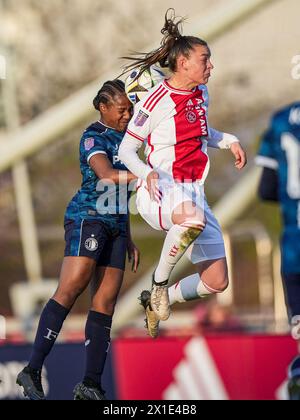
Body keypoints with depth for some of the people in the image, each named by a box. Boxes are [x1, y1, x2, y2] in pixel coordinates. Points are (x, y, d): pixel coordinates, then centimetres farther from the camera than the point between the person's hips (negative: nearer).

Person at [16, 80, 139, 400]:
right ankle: (33, 370, -23)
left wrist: (128, 239, 23)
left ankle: (91, 385, -1)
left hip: (114, 226, 8)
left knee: (106, 301, 0)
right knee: (71, 289, -19)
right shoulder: (93, 138, -4)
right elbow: (107, 175, -23)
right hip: (87, 217, -8)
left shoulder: (124, 139, 21)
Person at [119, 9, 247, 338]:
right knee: (193, 218, -44)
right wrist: (147, 173, -24)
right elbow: (126, 149, -5)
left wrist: (229, 141, 13)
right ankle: (159, 283, -19)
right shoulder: (156, 100, -10)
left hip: (193, 193, 7)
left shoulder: (202, 95, 11)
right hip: (159, 191, -7)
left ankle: (156, 302, 26)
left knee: (216, 281, 0)